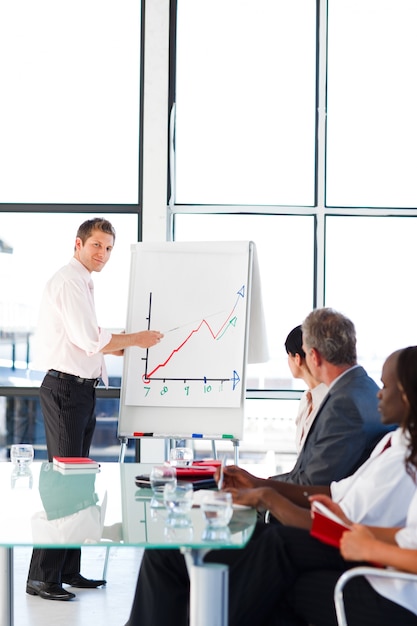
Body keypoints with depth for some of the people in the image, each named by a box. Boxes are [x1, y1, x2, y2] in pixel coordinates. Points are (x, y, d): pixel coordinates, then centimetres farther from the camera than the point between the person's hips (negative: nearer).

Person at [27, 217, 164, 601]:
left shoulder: (83, 284, 19)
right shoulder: (68, 281, -13)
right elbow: (90, 340, -20)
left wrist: (131, 350, 22)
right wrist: (136, 339, -8)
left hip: (82, 390, 10)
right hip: (65, 388, -10)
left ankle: (68, 570, 19)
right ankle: (41, 577, -8)